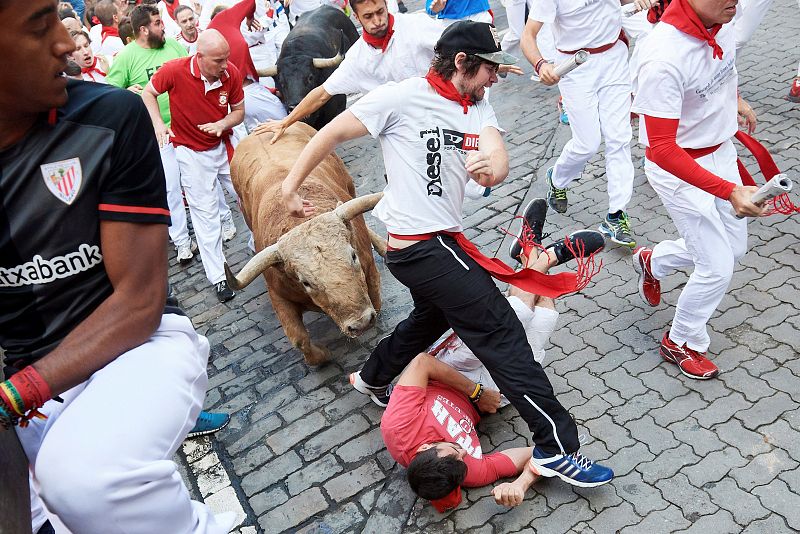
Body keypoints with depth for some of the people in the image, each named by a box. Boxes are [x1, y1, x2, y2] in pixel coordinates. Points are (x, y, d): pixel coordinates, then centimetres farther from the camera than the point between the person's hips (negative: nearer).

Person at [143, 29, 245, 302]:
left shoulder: (232, 73, -13)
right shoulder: (174, 70, -21)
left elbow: (238, 110, 0)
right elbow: (148, 93, -3)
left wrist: (222, 123, -20)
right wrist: (159, 124, -17)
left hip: (224, 144, 3)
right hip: (192, 151, -3)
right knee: (205, 212, 1)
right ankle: (218, 277, 10)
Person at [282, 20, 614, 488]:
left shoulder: (477, 108, 10)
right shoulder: (402, 97, -10)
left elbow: (500, 159, -8)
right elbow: (332, 133, -5)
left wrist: (491, 165, -31)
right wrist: (291, 186, -3)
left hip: (442, 240, 9)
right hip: (422, 245, -9)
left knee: (432, 318, 30)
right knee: (502, 331, -9)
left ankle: (373, 379, 52)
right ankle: (557, 448, -2)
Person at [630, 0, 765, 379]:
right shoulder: (664, 58, -34)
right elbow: (660, 150, -34)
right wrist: (730, 191, -38)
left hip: (721, 153, 8)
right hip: (680, 172, -8)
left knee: (734, 247, 19)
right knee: (718, 268, 0)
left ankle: (653, 261, 44)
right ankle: (682, 344, 26)